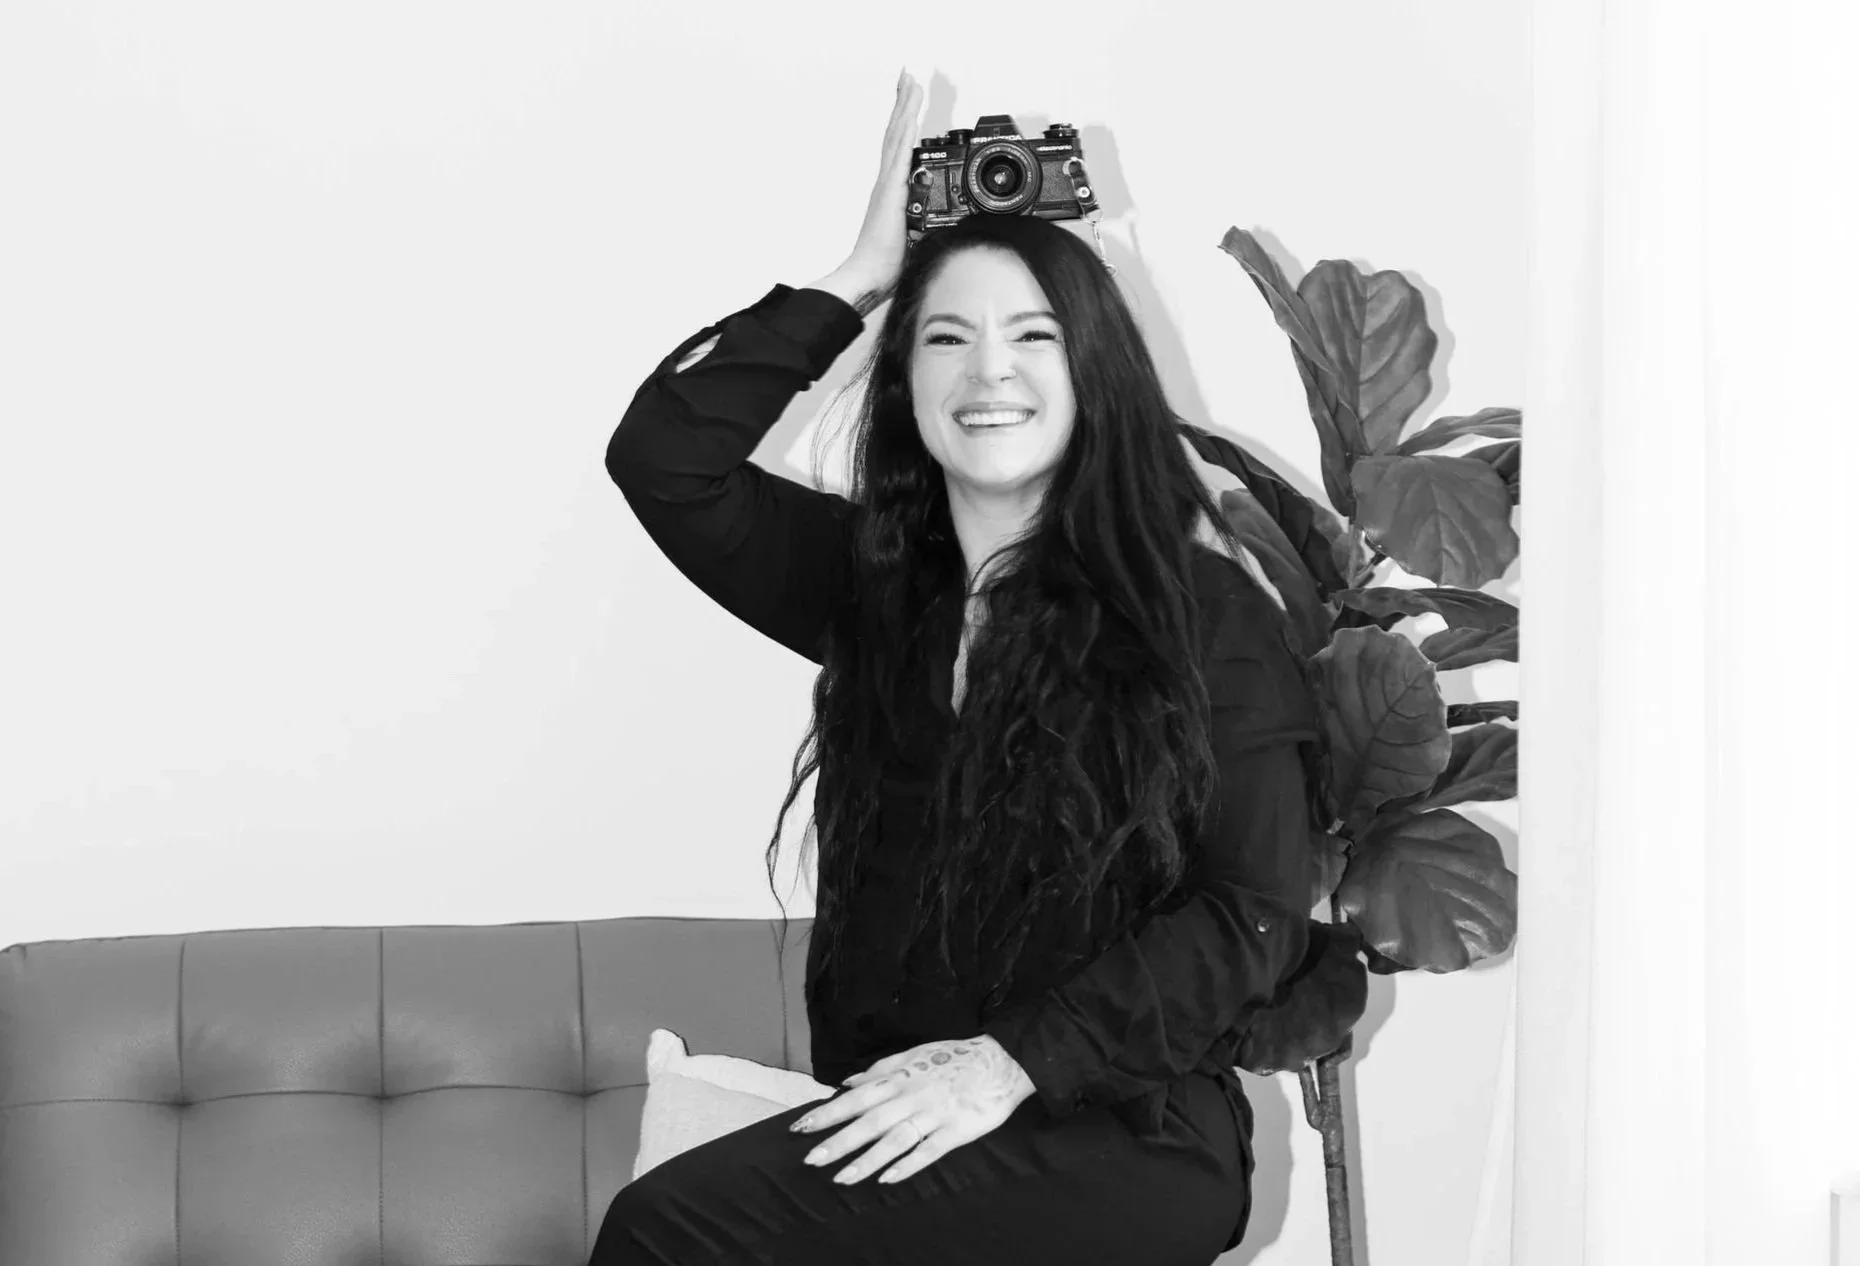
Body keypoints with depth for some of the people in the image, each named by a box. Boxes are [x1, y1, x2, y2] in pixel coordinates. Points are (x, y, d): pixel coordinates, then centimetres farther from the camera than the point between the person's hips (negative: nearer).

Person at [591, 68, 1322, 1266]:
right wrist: (853, 281, 3)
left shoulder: (1205, 612, -2)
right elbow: (664, 460, 3)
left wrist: (1013, 1060, -17)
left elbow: (1250, 917, -7)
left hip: (1121, 1137, -4)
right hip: (894, 1117, 4)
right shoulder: (873, 577, 13)